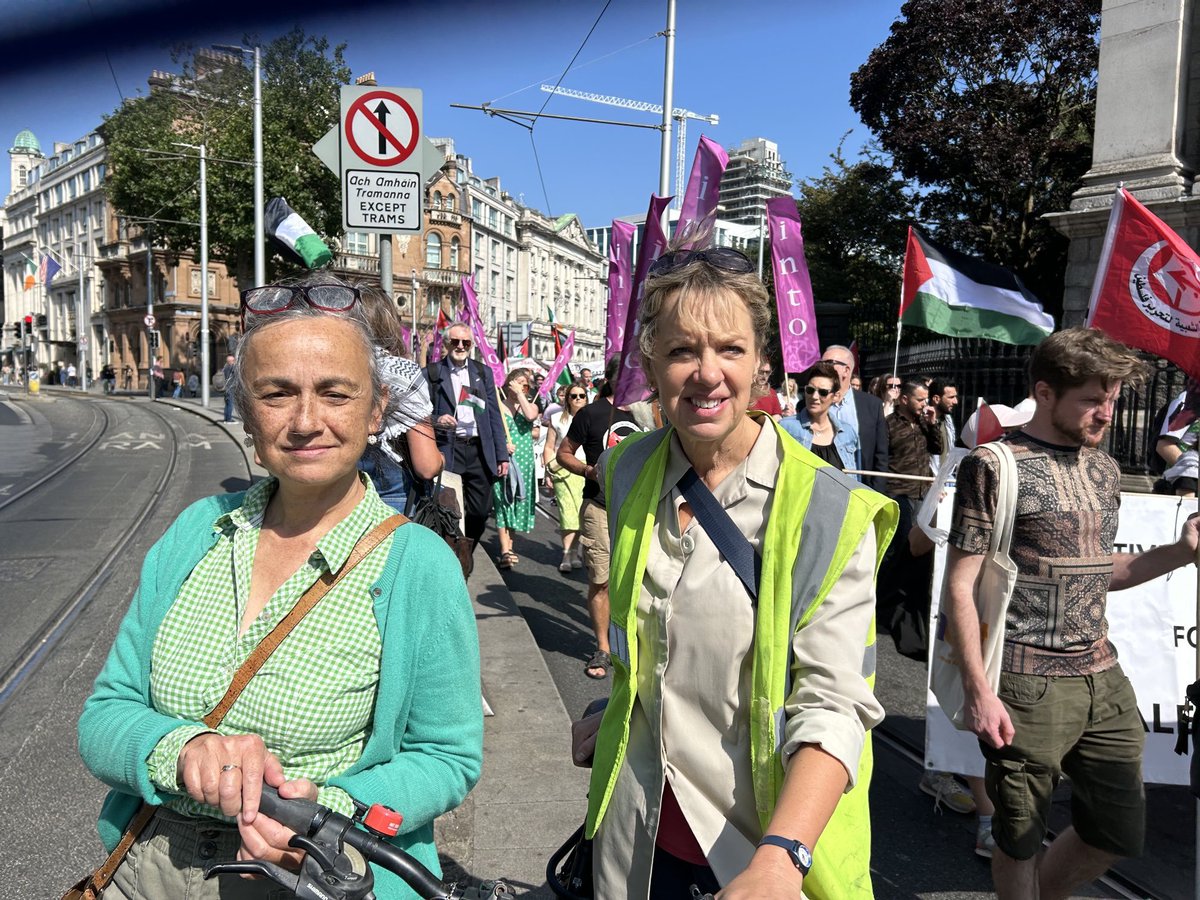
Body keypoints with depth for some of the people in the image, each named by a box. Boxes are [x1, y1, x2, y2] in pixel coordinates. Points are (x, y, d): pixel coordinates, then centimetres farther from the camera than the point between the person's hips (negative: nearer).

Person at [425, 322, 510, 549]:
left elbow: (494, 416, 11)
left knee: (480, 512, 6)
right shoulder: (431, 373, 3)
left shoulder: (484, 372, 13)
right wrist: (436, 420, -16)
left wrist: (502, 455, 7)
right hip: (447, 451, -3)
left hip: (480, 451, 3)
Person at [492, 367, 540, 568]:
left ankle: (509, 546, 20)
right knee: (503, 501, -7)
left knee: (518, 502, 8)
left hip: (524, 460, 3)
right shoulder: (497, 405, 3)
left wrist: (520, 394, -7)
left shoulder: (530, 405, 10)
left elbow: (531, 416, -14)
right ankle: (505, 551, -10)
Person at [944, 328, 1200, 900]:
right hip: (1029, 687, -7)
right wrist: (977, 689, -16)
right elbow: (959, 586, -12)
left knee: (1121, 833, 16)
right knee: (1021, 837, 9)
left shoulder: (1104, 470, 11)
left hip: (1104, 680, 7)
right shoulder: (995, 467, -11)